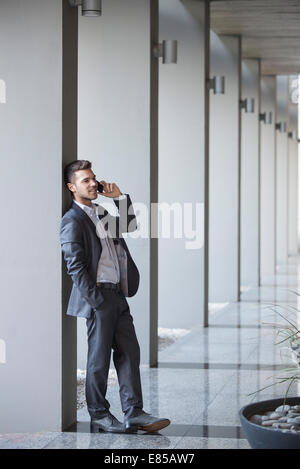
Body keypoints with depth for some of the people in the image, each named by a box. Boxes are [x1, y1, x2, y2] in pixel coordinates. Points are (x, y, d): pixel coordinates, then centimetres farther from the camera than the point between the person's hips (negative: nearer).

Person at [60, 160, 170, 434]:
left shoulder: (100, 213, 17)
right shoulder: (72, 221, -9)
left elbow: (130, 225, 28)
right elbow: (75, 266, -14)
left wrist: (119, 198, 15)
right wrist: (95, 300, -18)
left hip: (118, 294, 8)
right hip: (99, 296, -8)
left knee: (129, 352, 6)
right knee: (99, 358, 1)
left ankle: (134, 413, 9)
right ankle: (99, 416, 12)